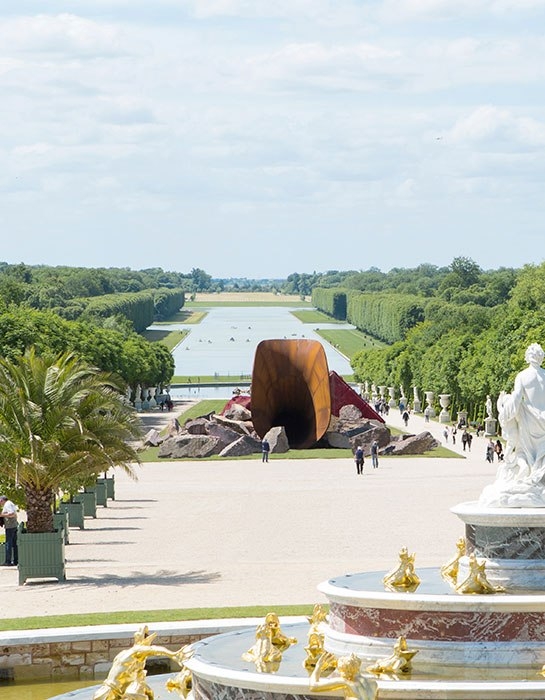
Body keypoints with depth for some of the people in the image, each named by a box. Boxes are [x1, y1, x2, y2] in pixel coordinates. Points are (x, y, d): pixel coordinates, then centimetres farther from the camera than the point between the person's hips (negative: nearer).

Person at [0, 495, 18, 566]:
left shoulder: (7, 504, -10)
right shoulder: (11, 503, 19)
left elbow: (12, 514, -22)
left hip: (10, 527, -10)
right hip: (14, 526, 10)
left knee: (8, 543, -10)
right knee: (14, 544, 10)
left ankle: (8, 561, -13)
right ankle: (15, 561, 10)